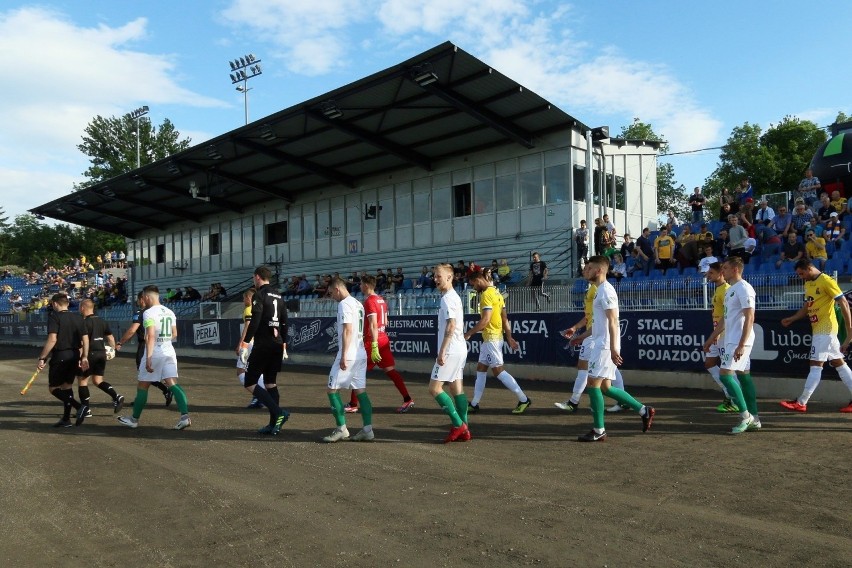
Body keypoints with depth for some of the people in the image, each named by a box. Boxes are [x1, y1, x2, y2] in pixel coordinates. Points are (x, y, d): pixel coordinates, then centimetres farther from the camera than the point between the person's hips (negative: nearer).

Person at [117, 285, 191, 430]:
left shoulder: (148, 313, -11)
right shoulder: (169, 312, 11)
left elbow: (151, 335, -21)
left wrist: (148, 357, -24)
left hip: (154, 353, -6)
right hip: (169, 352, 6)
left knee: (142, 386, 9)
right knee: (173, 384, 0)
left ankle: (134, 419, 22)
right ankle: (185, 416, -14)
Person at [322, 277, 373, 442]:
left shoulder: (344, 304, -11)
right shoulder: (358, 303, 16)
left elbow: (348, 330, -20)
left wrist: (343, 355, -21)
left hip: (348, 355, -9)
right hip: (361, 354, 9)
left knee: (332, 389, 1)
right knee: (361, 391, 8)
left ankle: (341, 430, 3)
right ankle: (368, 430, 7)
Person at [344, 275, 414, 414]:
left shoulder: (369, 301, -14)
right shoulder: (381, 300, 12)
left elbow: (373, 325, -23)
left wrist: (374, 346, -27)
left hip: (371, 341, -8)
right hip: (384, 339, 8)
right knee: (390, 370, 6)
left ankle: (353, 405, 12)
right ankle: (407, 400, -1)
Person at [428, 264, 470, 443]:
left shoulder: (447, 298, -13)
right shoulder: (455, 296, 17)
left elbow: (451, 326, -22)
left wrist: (442, 351, -22)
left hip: (450, 351, -10)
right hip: (460, 350, 10)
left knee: (434, 388, -6)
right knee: (456, 388, 10)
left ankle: (458, 425, -5)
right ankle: (464, 430, 11)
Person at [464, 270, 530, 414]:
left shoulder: (486, 294, -16)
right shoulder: (496, 293, 14)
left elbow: (485, 320, -22)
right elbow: (505, 318, 15)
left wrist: (469, 334, -14)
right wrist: (509, 337, 16)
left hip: (491, 338, -10)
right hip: (494, 337, 10)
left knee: (498, 370, -5)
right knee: (480, 369, 13)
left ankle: (523, 399, -1)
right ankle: (474, 404, 18)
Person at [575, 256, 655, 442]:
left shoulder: (606, 291, -13)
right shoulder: (601, 290, 18)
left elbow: (613, 321, -20)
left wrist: (613, 348, -24)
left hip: (605, 346, -10)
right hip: (601, 344, 10)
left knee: (593, 384, -7)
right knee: (605, 387, 12)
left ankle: (599, 431, 0)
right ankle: (644, 411, 18)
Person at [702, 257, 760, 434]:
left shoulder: (744, 288, -13)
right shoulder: (730, 290, 17)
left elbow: (749, 318, -20)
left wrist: (741, 345, -24)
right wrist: (712, 338, 26)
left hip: (739, 341, -10)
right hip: (731, 340, 10)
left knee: (725, 374, -13)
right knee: (743, 376, 10)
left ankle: (745, 416, -5)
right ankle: (754, 419, 16)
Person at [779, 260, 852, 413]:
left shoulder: (826, 281, -13)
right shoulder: (808, 283, 14)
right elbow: (807, 307, 23)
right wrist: (791, 319, 12)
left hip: (825, 329, -9)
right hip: (818, 329, 9)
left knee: (816, 365, -7)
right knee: (839, 363, 10)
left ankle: (801, 403, -5)